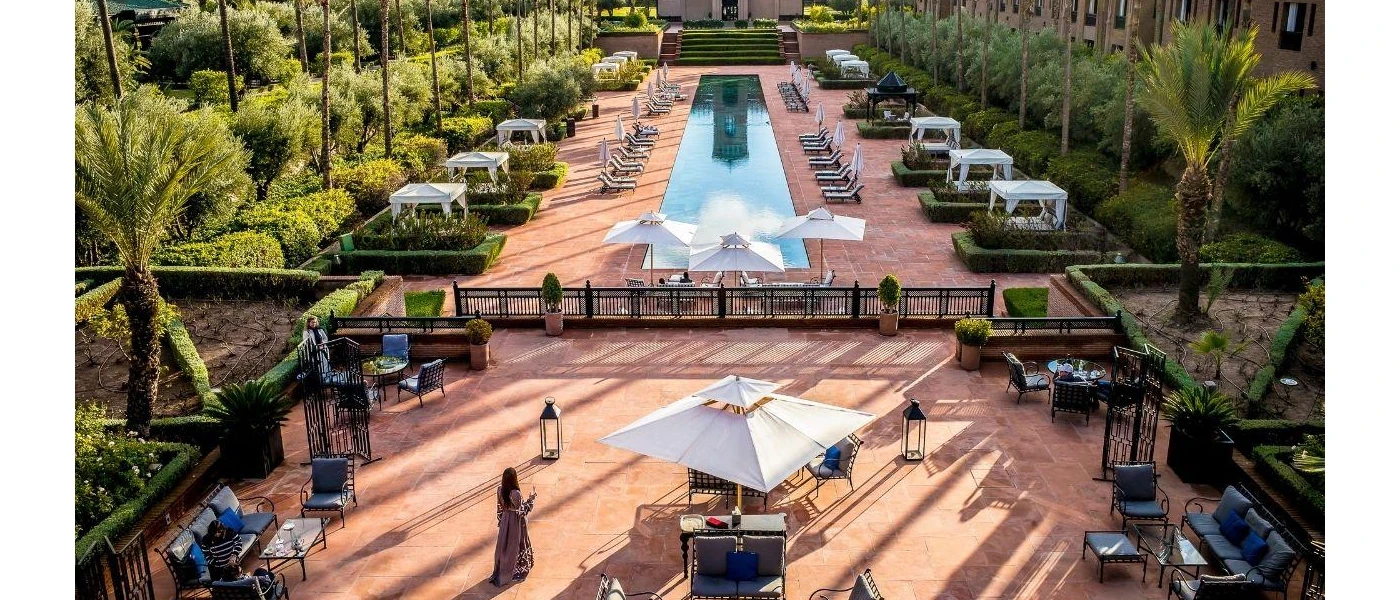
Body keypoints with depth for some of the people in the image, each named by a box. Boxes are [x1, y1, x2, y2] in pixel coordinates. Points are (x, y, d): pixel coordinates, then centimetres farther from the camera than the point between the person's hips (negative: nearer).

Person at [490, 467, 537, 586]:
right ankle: (517, 571, 31)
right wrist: (530, 500, -13)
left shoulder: (500, 490, -12)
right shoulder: (515, 493, -31)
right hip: (516, 522, -5)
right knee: (515, 545, 14)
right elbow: (520, 511, -22)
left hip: (505, 521, 5)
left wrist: (500, 522, 14)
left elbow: (499, 508, 1)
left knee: (503, 545, 20)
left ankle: (500, 571, 33)